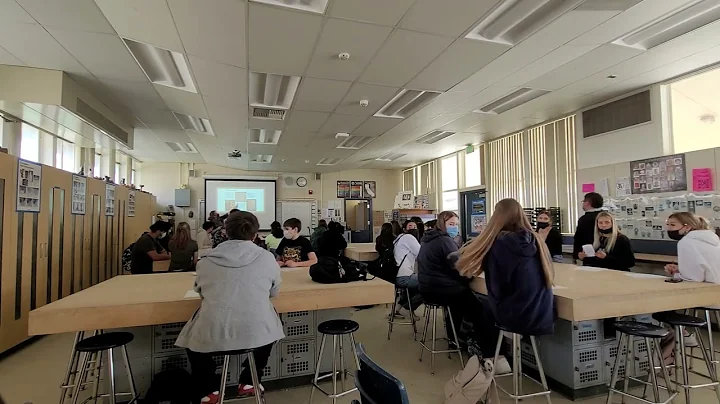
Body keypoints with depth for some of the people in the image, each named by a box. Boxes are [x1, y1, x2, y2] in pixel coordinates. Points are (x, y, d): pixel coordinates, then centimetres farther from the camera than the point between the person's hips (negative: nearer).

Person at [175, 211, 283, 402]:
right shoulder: (267, 258, -3)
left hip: (212, 338, 1)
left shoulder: (205, 262, 0)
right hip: (257, 335, 0)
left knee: (193, 341, 34)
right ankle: (248, 383, 37)